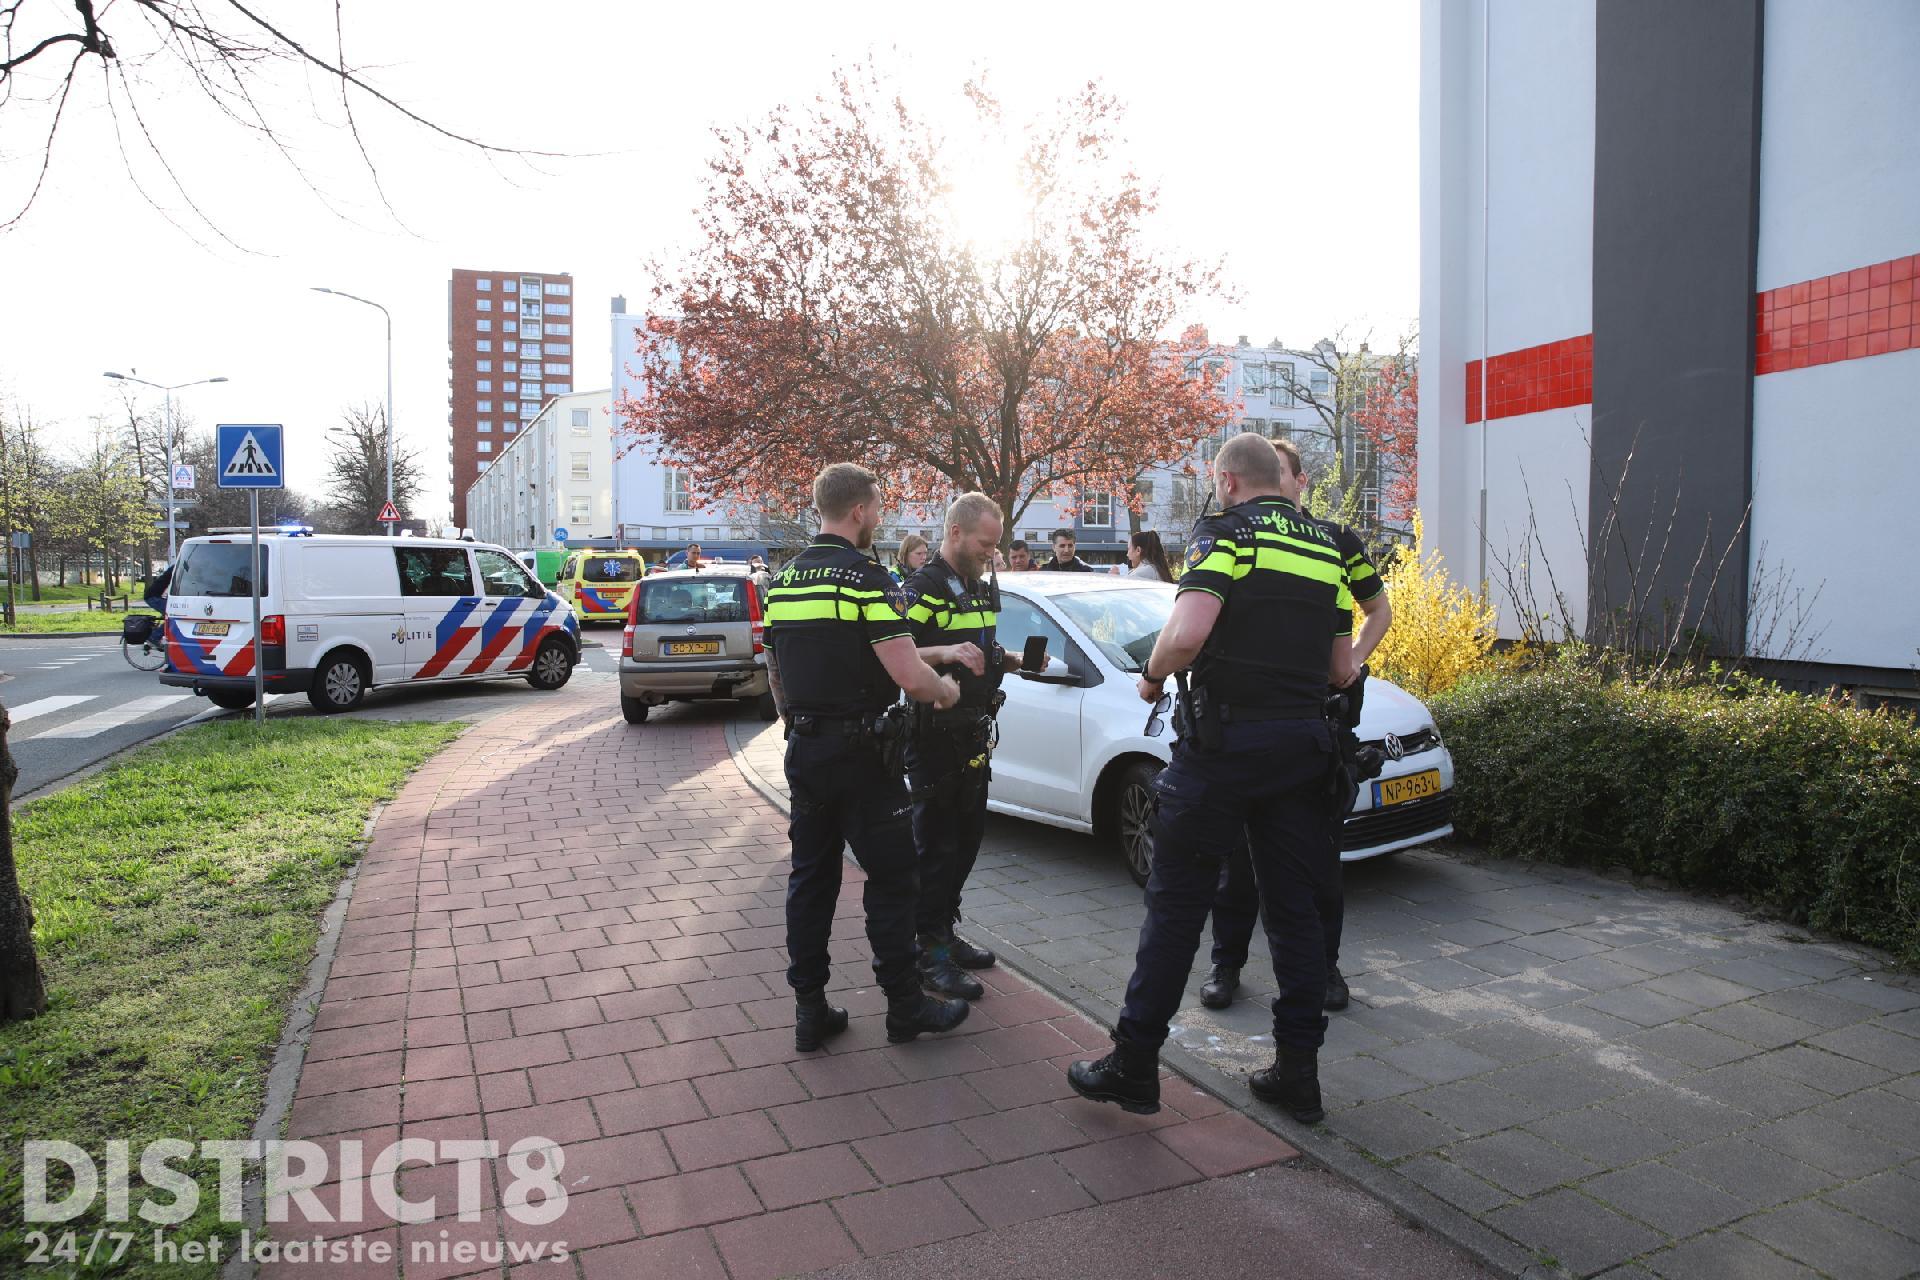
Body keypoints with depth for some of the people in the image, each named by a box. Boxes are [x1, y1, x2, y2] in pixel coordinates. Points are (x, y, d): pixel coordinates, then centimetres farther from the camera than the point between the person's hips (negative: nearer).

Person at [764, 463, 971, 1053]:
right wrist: (946, 688, -1)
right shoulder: (866, 577, -15)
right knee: (891, 879, 6)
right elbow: (909, 676, -21)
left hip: (804, 749, 7)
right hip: (860, 753, -7)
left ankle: (810, 1011, 19)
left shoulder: (783, 580, 9)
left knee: (811, 877, 13)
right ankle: (905, 1007, 16)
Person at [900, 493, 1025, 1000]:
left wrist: (1012, 660, 8)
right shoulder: (924, 588, -13)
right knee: (937, 845, -4)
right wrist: (946, 653, -36)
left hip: (974, 735, 9)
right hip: (935, 738, -9)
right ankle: (931, 954, 4)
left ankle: (946, 933, 29)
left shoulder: (980, 588, 16)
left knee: (967, 838, 16)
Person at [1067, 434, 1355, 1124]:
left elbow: (1187, 633, -23)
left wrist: (1153, 676, -4)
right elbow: (1342, 669, 15)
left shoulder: (1224, 531, -7)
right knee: (1293, 906, 13)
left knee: (1176, 904, 3)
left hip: (1224, 741, -6)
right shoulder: (1326, 548, 13)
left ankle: (1134, 1066, 12)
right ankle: (1298, 1072, 20)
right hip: (1303, 744, 6)